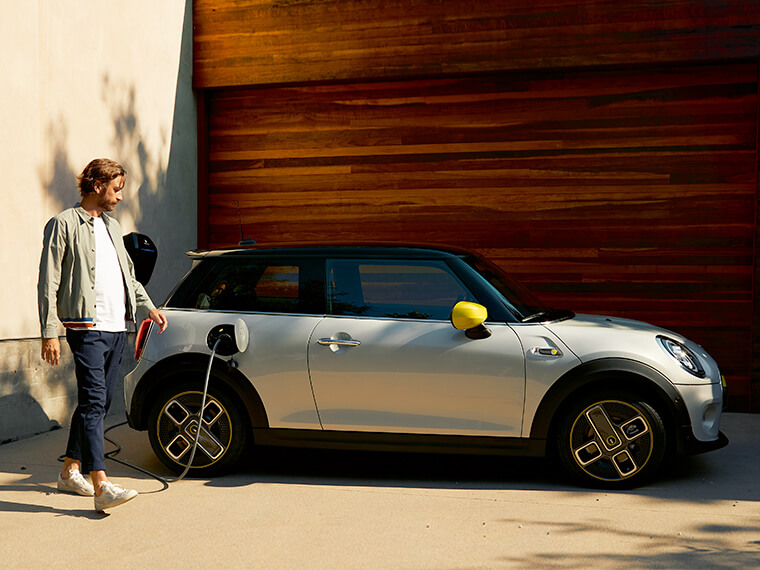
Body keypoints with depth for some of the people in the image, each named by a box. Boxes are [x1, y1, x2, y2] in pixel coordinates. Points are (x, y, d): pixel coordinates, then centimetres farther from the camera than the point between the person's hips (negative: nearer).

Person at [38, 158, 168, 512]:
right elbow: (48, 283, -6)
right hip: (87, 327, -8)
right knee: (93, 400, -14)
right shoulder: (64, 224, -2)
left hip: (117, 328, 8)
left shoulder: (112, 226, 21)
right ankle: (101, 486, -18)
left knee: (98, 402, 11)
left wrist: (149, 307, 17)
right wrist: (49, 333, -12)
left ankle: (70, 471, 24)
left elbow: (128, 275, 29)